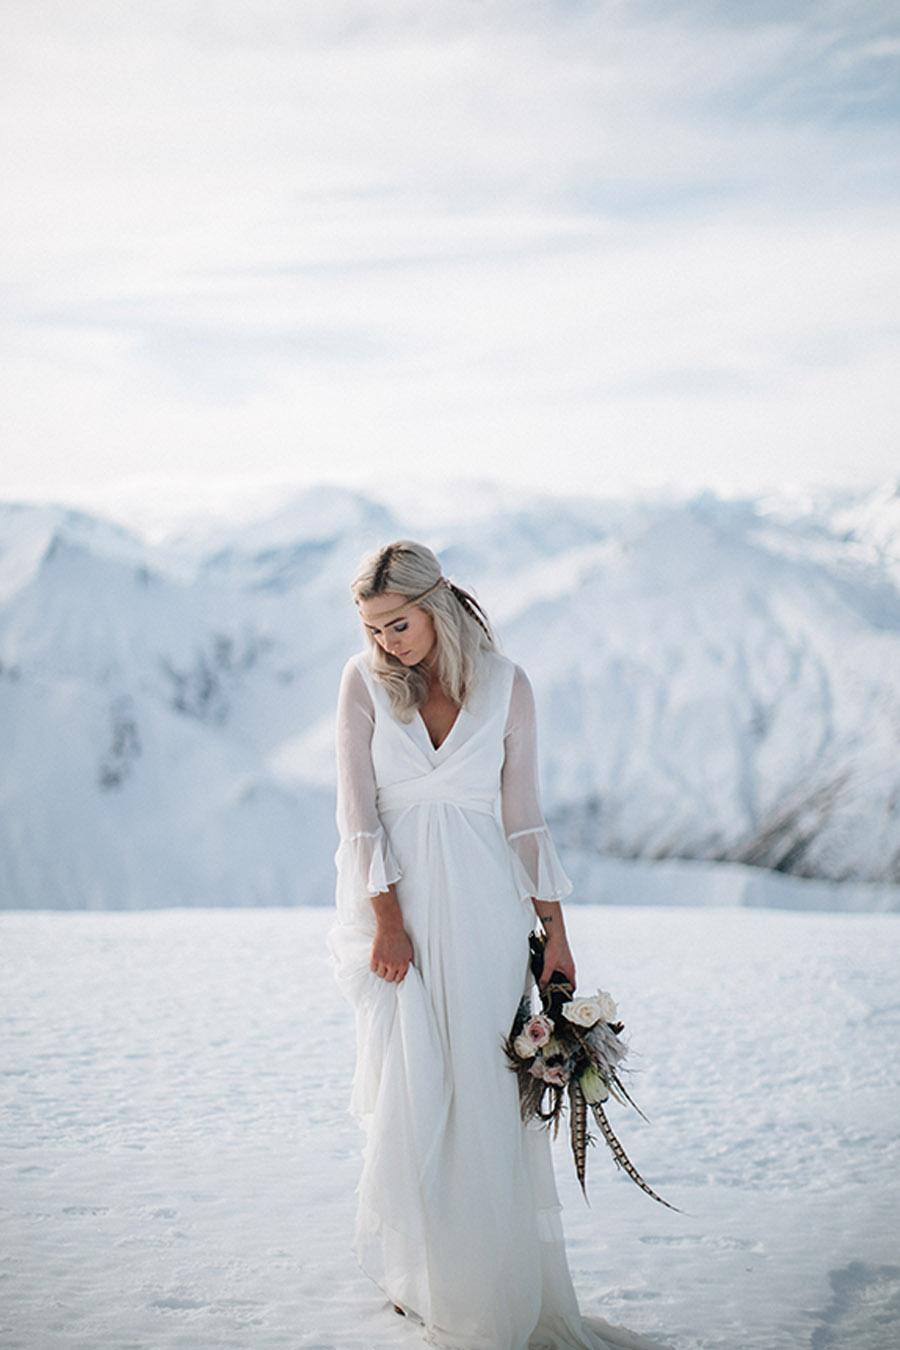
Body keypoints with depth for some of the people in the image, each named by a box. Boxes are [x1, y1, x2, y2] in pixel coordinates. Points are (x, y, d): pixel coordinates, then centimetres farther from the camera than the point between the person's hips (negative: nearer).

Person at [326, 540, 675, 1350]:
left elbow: (523, 814, 3)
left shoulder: (505, 684, -1)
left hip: (481, 904, 0)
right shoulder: (365, 682, -2)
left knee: (488, 1093, 1)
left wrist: (555, 932, 1)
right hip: (395, 903, 0)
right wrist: (387, 920, -14)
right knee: (412, 1088, -1)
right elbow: (358, 809, -5)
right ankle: (420, 1273, 17)